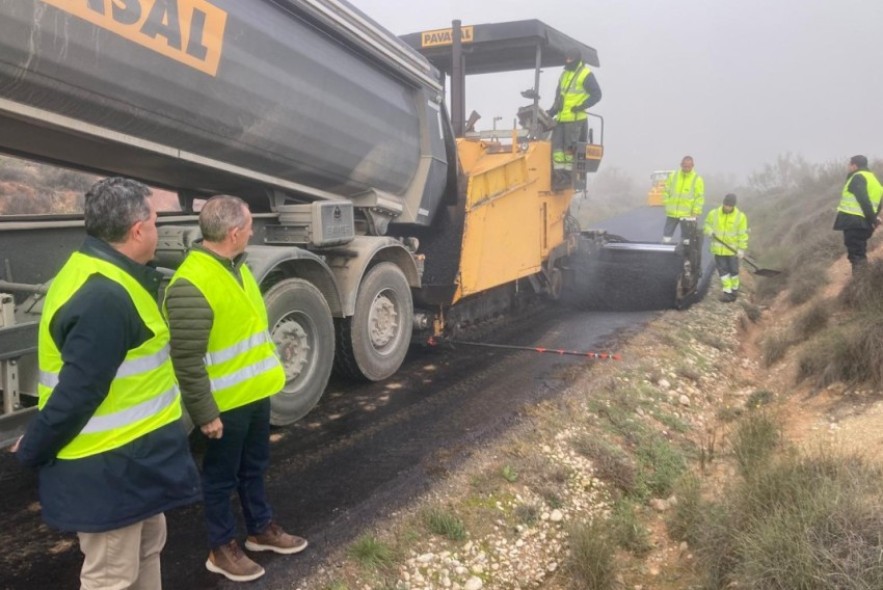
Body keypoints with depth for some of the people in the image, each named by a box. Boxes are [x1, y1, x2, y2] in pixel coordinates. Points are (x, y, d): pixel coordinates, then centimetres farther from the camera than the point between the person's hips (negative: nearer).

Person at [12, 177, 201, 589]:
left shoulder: (108, 282, 7)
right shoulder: (105, 298, -27)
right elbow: (77, 393, -26)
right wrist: (33, 451, -13)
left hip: (129, 457, 10)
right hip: (107, 468, -10)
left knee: (147, 545, 25)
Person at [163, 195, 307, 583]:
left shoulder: (236, 266, 5)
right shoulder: (191, 285, -26)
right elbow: (187, 361, -25)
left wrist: (267, 376, 19)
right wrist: (204, 413, -20)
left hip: (255, 393, 9)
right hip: (225, 404, -9)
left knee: (254, 467, 23)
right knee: (222, 477, 10)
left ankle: (261, 529, 40)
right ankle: (222, 548, 28)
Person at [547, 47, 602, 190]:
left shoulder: (586, 75, -4)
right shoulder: (564, 75, 20)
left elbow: (596, 94, -8)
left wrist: (582, 106, -18)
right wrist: (551, 112, 15)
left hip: (575, 119, -7)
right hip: (560, 118, 7)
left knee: (569, 147, -6)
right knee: (556, 145, 0)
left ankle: (568, 175, 2)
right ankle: (559, 175, 4)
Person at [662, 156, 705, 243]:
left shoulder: (697, 179, -4)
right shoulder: (673, 176, 3)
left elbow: (700, 197, -5)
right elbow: (666, 192, 7)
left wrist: (695, 212, -11)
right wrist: (667, 205, -1)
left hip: (687, 215, -2)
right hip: (672, 213, 2)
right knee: (666, 235, 7)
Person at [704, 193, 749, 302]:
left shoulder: (740, 216, -9)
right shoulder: (714, 213, -4)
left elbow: (743, 234, -7)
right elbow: (707, 224, 12)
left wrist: (741, 249, -11)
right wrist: (709, 231, -11)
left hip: (733, 249, -2)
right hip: (718, 248, 2)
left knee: (733, 270, 10)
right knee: (722, 270, 3)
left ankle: (734, 289, 30)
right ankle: (727, 291, 9)